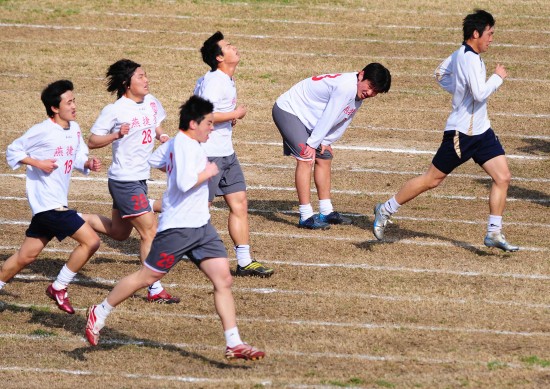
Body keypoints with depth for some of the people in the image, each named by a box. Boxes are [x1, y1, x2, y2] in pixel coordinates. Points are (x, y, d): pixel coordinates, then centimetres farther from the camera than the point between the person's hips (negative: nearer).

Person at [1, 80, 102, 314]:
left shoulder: (74, 129, 9)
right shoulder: (40, 132, -12)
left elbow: (78, 158, 18)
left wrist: (88, 163, -3)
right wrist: (37, 163, -16)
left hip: (57, 204, 8)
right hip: (47, 203, -8)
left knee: (26, 256, 13)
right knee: (90, 240, -12)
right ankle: (59, 288, 0)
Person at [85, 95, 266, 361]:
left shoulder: (175, 143, 12)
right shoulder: (186, 145, -18)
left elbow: (153, 161, 28)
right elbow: (185, 183, -30)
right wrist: (207, 173, -16)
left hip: (201, 226, 10)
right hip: (178, 227, -10)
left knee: (223, 280, -1)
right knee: (146, 277, 4)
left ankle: (234, 344, -2)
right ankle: (99, 313, 23)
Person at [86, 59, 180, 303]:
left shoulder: (151, 102, 5)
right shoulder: (114, 111, -15)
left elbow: (155, 125, 24)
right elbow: (92, 142, -11)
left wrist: (162, 136, 0)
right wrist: (116, 135, -28)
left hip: (140, 177, 8)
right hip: (124, 180, -8)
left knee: (118, 233, 20)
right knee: (150, 231, -8)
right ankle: (155, 290, -2)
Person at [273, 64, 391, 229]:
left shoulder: (358, 95, 2)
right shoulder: (345, 86, -30)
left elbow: (342, 122, 9)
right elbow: (328, 118, -25)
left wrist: (325, 142, 1)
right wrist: (312, 144, -20)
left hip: (307, 118, 10)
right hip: (288, 110, -10)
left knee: (324, 158, 12)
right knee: (305, 158, -19)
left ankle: (326, 212, 20)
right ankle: (306, 217, -19)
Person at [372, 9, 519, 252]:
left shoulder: (461, 54, 8)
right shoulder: (470, 59, -21)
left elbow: (441, 74, 23)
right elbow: (480, 94, -30)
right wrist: (498, 77, -15)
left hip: (481, 131, 9)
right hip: (461, 133, -9)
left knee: (502, 177, -1)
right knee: (432, 179, 3)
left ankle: (494, 233, 3)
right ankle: (386, 210, 19)